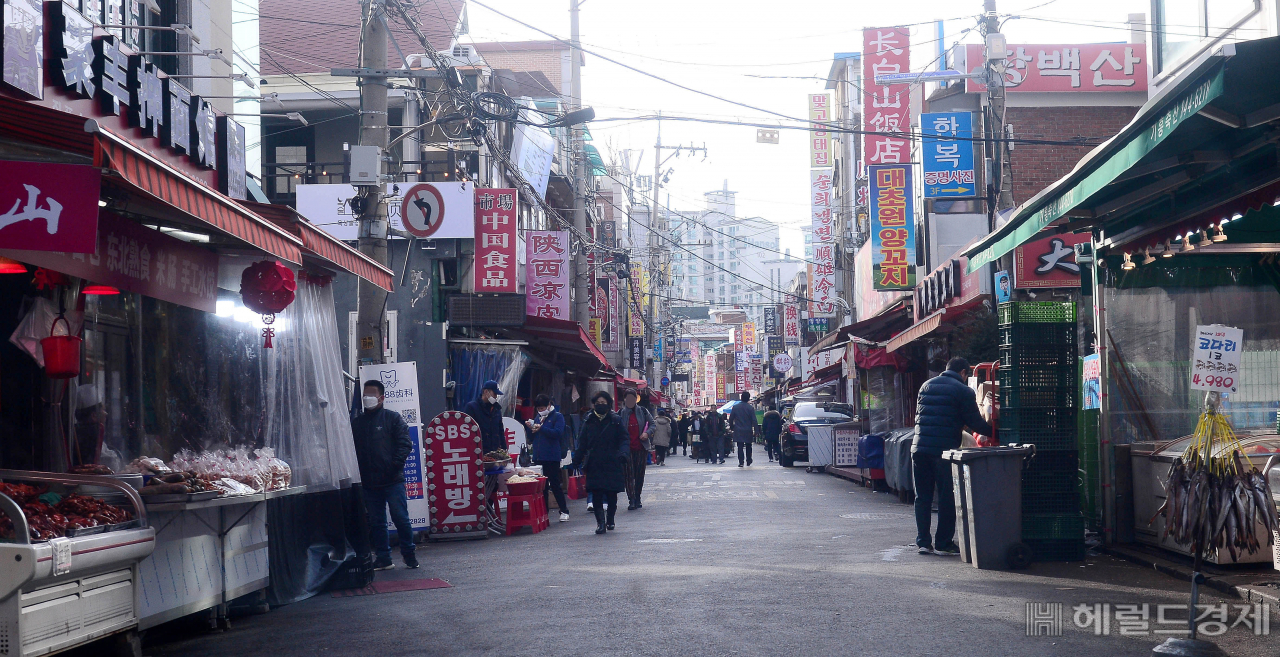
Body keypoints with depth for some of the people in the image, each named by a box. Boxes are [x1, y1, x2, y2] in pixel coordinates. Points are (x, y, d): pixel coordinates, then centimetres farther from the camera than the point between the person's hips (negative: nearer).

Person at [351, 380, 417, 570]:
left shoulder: (392, 418, 3)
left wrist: (394, 465, -15)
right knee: (376, 522, 7)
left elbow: (405, 444, -3)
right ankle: (383, 558, 14)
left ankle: (409, 556, 7)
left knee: (401, 519, -5)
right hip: (369, 482, 4)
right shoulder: (356, 423, 14)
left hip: (392, 481, -4)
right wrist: (357, 472, 1)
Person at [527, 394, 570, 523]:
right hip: (538, 457, 6)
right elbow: (531, 439, 18)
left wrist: (541, 428, -18)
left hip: (552, 457, -6)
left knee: (555, 485, -3)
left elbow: (558, 433, -17)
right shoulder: (537, 418, 17)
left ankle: (564, 511, 5)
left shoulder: (557, 416, -1)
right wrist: (530, 429, -2)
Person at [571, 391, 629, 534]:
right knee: (596, 495, -7)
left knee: (612, 495, 5)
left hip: (613, 464, -1)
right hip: (594, 465, 1)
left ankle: (610, 520, 24)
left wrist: (623, 453, -18)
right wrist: (576, 461, 5)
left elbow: (624, 439, 1)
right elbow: (582, 443, 12)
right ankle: (600, 522, -5)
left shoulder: (615, 421, 2)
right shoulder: (589, 422, 8)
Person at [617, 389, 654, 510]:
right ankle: (631, 500, -5)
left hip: (642, 448, 1)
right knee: (629, 475, -5)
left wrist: (647, 433, -10)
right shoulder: (621, 414, 1)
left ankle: (637, 498, 19)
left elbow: (652, 423, 9)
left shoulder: (643, 411, 3)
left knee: (640, 474, 7)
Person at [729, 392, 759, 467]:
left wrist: (731, 427, 16)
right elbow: (754, 420, -9)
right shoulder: (751, 408, -7)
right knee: (748, 446, 16)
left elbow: (731, 419, 2)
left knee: (740, 447, 1)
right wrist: (755, 430, -5)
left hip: (738, 431, 0)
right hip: (748, 431, 0)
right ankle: (748, 461, 23)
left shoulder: (735, 407, -2)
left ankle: (741, 462, -6)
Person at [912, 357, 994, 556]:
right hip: (944, 450, -5)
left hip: (920, 448, 5)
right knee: (947, 498, 4)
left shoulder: (926, 386, 16)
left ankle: (923, 542, 11)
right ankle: (944, 543, 6)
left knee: (922, 498, 11)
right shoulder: (963, 391, -2)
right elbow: (975, 423, -4)